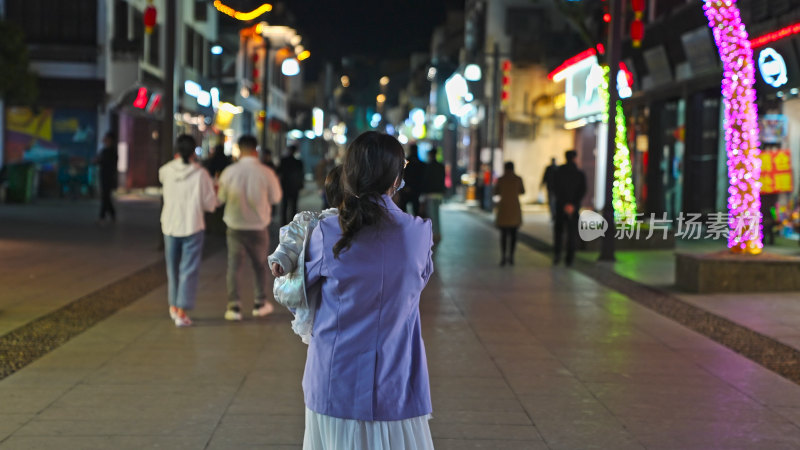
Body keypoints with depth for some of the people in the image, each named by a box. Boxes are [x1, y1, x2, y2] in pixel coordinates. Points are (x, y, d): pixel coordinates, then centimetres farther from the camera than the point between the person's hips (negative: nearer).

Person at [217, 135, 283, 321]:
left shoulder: (229, 172, -9)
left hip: (235, 226, 0)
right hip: (258, 227, 0)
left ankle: (234, 306, 2)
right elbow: (275, 198, 1)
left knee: (234, 265, 6)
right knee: (260, 265, 16)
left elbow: (221, 198, 3)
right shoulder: (266, 173, -12)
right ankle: (260, 303, 24)